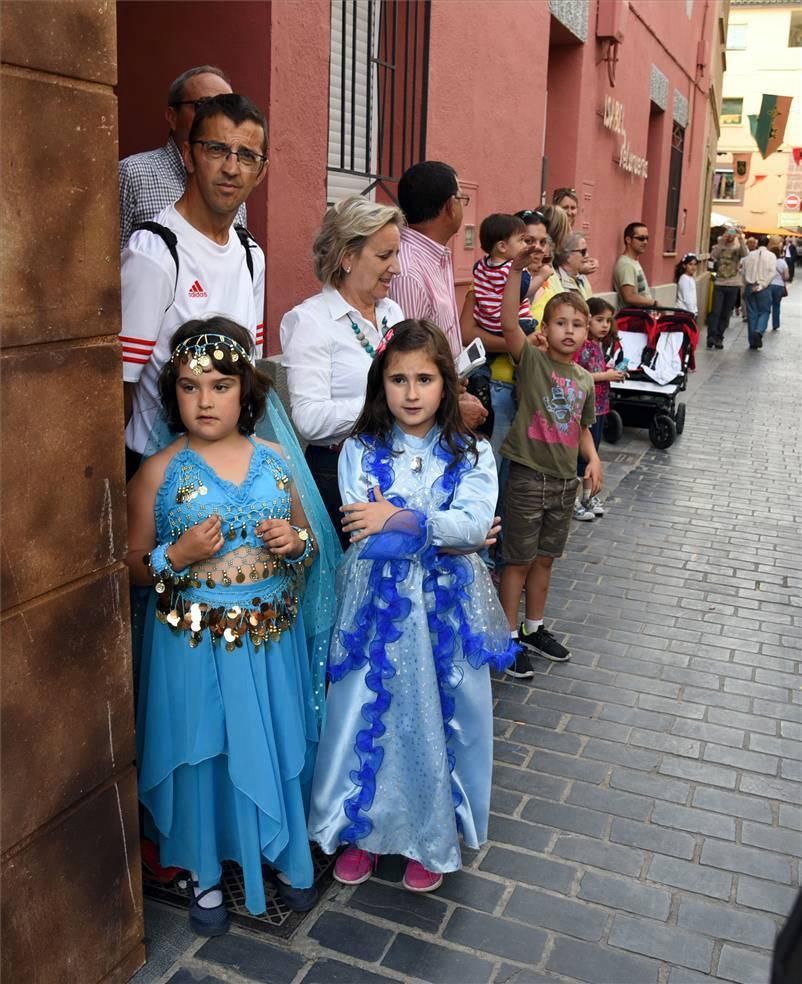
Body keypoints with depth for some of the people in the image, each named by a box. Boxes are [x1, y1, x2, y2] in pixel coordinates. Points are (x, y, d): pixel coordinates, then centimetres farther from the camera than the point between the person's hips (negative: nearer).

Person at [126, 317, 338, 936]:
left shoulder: (277, 460, 0)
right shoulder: (160, 472, -8)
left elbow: (310, 541, 12)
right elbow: (135, 565, -2)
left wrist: (297, 541, -10)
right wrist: (177, 555, -20)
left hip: (271, 636, 3)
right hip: (195, 642, -2)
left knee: (278, 745, 14)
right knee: (204, 752, 11)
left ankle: (284, 854, 39)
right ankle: (206, 872, 34)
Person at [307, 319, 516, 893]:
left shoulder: (471, 454, -1)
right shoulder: (361, 452, -2)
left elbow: (475, 522, -17)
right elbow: (365, 537, -15)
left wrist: (398, 520, -26)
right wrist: (445, 532, -17)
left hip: (447, 607, 1)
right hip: (378, 607, 0)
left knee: (440, 718, 10)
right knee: (370, 716, 9)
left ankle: (432, 837, 32)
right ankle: (363, 829, 32)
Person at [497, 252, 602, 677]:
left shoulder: (584, 379, 8)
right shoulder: (532, 361, -10)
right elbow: (508, 324, -27)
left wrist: (593, 459, 0)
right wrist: (517, 269, -37)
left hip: (565, 480, 6)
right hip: (527, 477, -6)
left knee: (544, 558, 18)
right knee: (519, 559, 4)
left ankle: (534, 628, 34)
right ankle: (510, 637, 17)